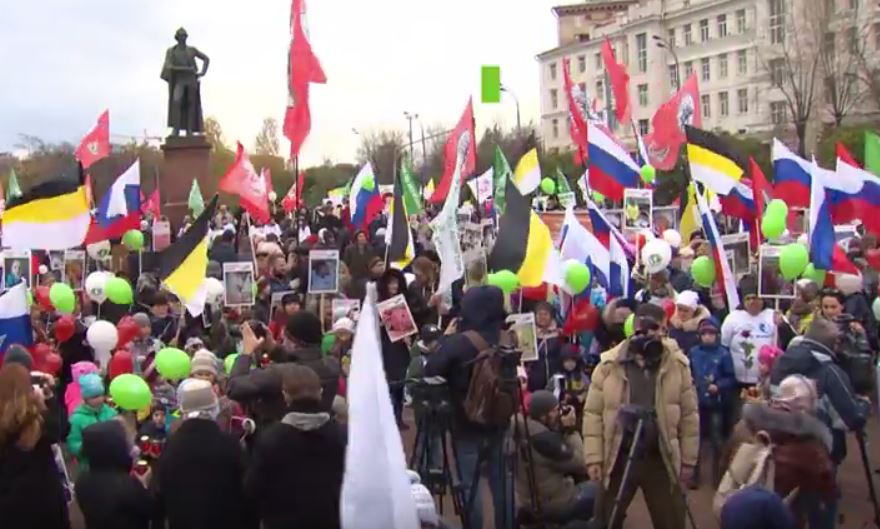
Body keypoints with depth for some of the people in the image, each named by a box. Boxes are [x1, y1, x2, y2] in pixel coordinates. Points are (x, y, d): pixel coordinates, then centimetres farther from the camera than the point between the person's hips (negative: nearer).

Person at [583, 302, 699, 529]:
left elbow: (689, 415, 2)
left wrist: (688, 459, 1)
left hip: (661, 459, 0)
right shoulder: (609, 365, -5)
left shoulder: (677, 365, -3)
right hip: (618, 459, 0)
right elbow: (593, 414, -4)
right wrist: (594, 458, -9)